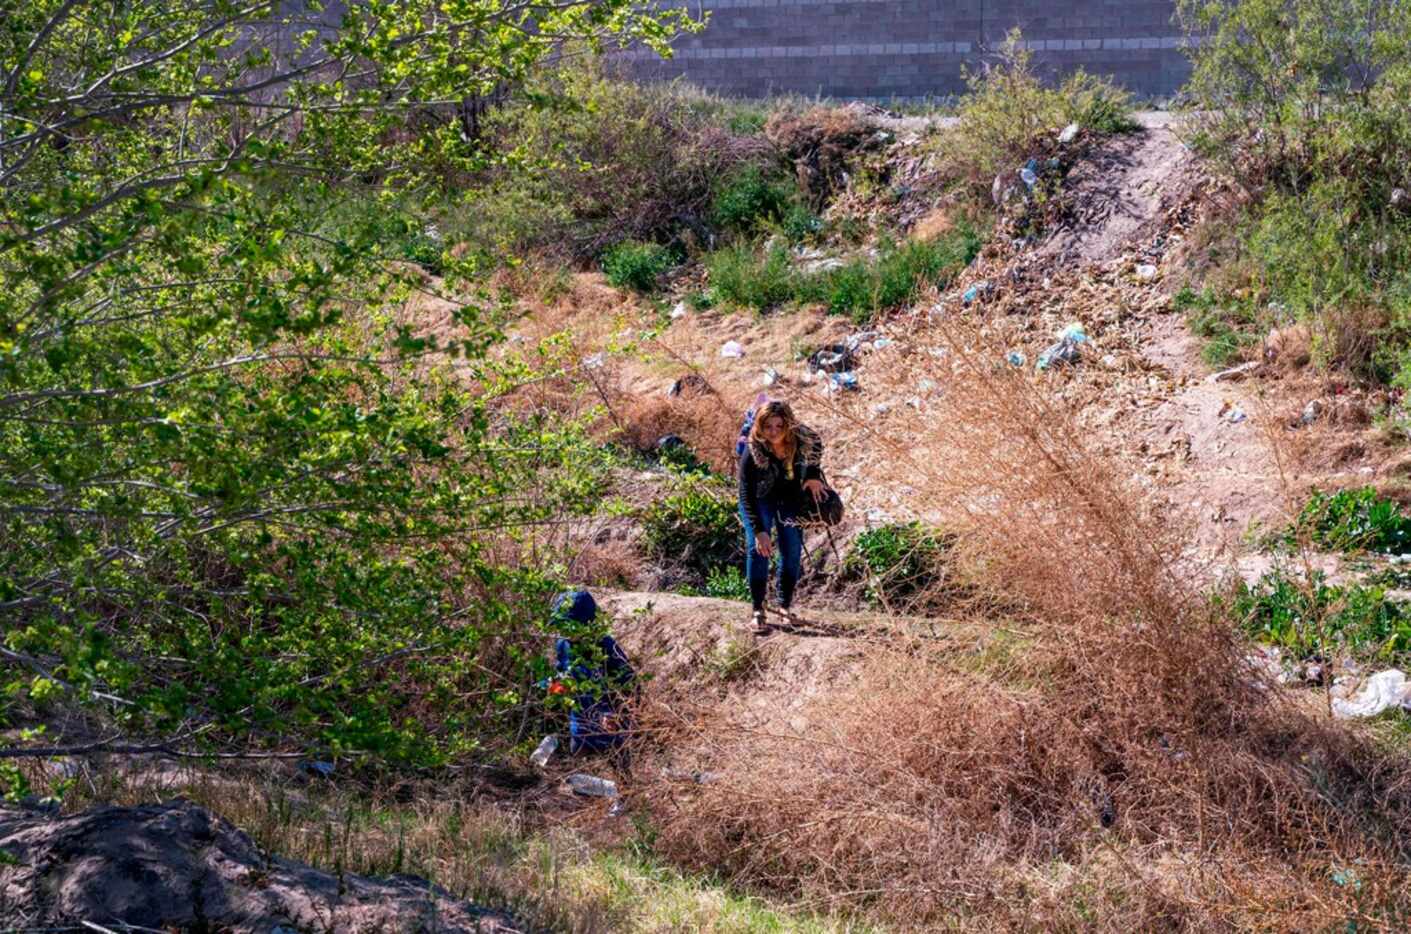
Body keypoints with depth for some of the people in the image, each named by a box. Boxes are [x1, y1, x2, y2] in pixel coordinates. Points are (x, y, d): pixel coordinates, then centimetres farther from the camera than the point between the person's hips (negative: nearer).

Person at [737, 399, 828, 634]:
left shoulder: (803, 439, -27)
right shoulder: (752, 452, -35)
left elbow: (817, 445, 0)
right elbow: (746, 496, -30)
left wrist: (814, 475, -11)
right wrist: (759, 531, -35)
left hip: (790, 497, 3)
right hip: (759, 499, -3)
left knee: (792, 550, -2)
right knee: (758, 548, -17)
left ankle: (785, 604, 12)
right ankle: (758, 610, -14)